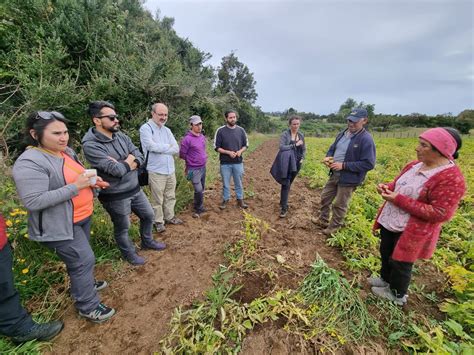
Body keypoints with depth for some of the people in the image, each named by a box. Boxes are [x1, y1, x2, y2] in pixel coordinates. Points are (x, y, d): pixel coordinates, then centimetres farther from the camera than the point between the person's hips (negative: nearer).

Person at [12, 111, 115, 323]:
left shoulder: (67, 152, 5)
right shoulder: (29, 163, -23)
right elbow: (33, 201, -28)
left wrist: (91, 181, -2)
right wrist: (75, 187, -30)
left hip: (82, 217, 9)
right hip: (59, 225, -9)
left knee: (80, 258, 24)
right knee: (83, 260, -1)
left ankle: (84, 284, 47)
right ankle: (88, 307, 17)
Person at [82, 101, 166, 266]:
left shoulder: (122, 136, 1)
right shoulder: (91, 145, -21)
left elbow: (139, 158, -3)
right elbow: (116, 170, -28)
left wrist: (123, 165, -20)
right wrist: (129, 160, -9)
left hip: (135, 189, 7)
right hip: (115, 196, -7)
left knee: (148, 215, 21)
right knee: (122, 228, 14)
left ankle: (147, 241, 47)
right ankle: (130, 255, 40)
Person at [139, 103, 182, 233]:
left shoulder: (167, 130, 11)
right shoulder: (146, 128, -7)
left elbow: (176, 149, 2)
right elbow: (151, 146, -22)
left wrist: (160, 148, -10)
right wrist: (168, 147, -8)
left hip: (170, 170, 6)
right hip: (156, 171, -6)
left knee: (170, 197, 17)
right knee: (158, 199, 6)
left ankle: (169, 217, 33)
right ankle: (159, 221, 23)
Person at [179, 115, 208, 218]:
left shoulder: (202, 137, 5)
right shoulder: (187, 139, -18)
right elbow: (182, 154, -10)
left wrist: (204, 158, 13)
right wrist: (191, 160, 3)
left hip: (203, 167, 8)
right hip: (194, 169, -8)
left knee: (202, 188, 16)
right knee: (199, 190, -12)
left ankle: (197, 207, 34)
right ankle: (199, 209, 11)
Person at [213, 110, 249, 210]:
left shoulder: (241, 130, 1)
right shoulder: (220, 130, -7)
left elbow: (246, 145, 9)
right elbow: (216, 147, -4)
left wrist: (240, 151, -12)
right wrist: (228, 152, -17)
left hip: (238, 162, 2)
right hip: (225, 163, -2)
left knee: (239, 183, 13)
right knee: (226, 183, 11)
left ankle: (240, 199, 30)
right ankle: (225, 200, 29)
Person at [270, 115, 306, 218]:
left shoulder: (301, 135, 10)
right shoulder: (285, 134, -6)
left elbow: (304, 149, 18)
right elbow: (282, 147, -18)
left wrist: (302, 158, 2)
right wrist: (295, 145, -19)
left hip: (296, 164, 5)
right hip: (287, 163, -5)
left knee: (288, 184, 16)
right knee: (286, 184, -11)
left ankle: (283, 202, 35)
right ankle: (284, 208, -3)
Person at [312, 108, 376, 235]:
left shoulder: (366, 139, -19)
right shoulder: (343, 133, 4)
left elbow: (368, 164, -22)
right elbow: (332, 148, 18)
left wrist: (344, 165, -25)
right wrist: (328, 157, -6)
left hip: (349, 178, -7)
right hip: (334, 174, 8)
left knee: (339, 205, 7)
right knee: (325, 197, 18)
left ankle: (334, 227, 29)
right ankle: (323, 220, 39)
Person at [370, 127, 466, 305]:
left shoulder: (451, 179, -24)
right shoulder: (415, 165, 1)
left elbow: (439, 214, -26)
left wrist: (399, 200, -29)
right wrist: (387, 187, -10)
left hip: (412, 231, -7)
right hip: (390, 222, 8)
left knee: (400, 263, 13)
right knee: (385, 253, 24)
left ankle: (397, 295, 40)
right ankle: (386, 279, 51)